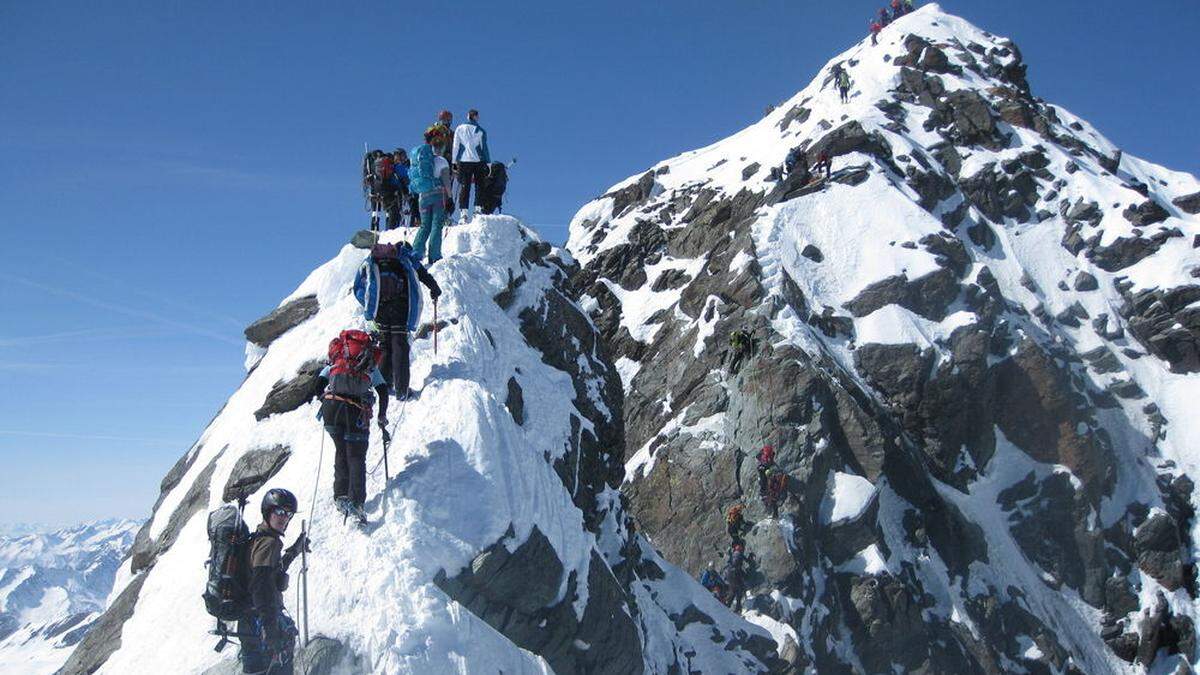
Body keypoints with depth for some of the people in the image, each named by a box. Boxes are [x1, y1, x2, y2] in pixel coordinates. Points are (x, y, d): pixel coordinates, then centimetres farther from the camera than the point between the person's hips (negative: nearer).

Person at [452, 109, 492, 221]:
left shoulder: (459, 129, 5)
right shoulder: (480, 131, 1)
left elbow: (455, 147, 5)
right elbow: (484, 148, 1)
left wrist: (455, 162, 9)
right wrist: (488, 164, 4)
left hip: (463, 161, 2)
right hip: (478, 161, -1)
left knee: (464, 187, 3)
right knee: (479, 186, 7)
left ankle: (464, 212, -5)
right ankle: (478, 209, -1)